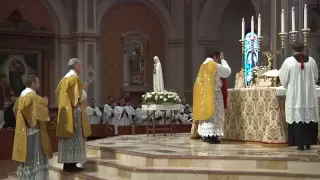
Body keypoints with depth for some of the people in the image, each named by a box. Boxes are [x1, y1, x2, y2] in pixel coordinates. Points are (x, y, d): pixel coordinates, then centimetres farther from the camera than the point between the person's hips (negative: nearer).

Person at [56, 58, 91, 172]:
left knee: (68, 137, 8)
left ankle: (66, 163, 9)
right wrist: (83, 88, 1)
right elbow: (79, 97, -17)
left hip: (65, 111, 9)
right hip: (74, 112, -9)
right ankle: (71, 164, -6)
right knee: (74, 137, -6)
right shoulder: (75, 78, -11)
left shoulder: (64, 78, 14)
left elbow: (58, 91, 20)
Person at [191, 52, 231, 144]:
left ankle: (206, 135, 12)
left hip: (204, 93, 8)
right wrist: (223, 60, 7)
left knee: (206, 113, 11)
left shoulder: (203, 65, 11)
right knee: (213, 114, -6)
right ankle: (211, 136, -8)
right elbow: (228, 71, -2)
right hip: (213, 93, -8)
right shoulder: (215, 65, -13)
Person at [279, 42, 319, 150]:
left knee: (297, 117, 2)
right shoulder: (311, 61, 2)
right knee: (309, 118, 11)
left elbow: (283, 79, -1)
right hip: (309, 95, 3)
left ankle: (300, 143, 0)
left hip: (295, 95, -3)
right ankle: (309, 142, 15)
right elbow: (315, 77, 13)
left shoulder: (288, 61, -9)